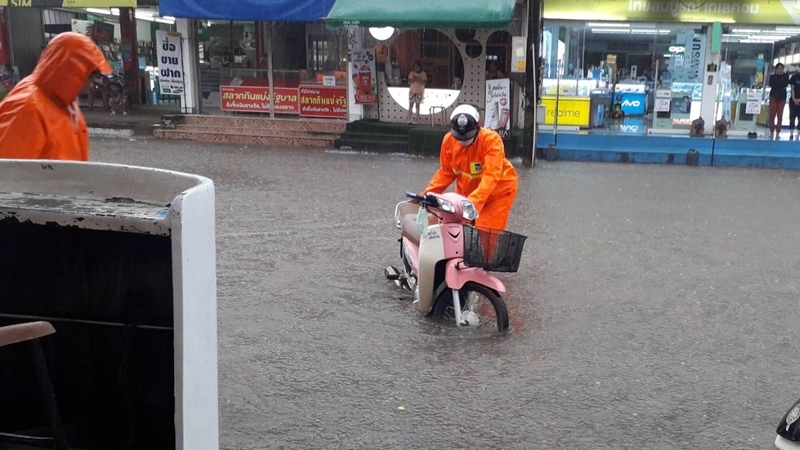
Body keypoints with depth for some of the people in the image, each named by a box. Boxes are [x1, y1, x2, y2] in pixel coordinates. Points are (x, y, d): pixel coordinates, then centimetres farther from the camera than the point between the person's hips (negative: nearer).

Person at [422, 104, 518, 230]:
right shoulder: (449, 140, -12)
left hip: (498, 192, -5)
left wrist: (472, 202, -47)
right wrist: (427, 194, -12)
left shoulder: (491, 139, -27)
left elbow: (491, 176, -35)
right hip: (466, 193, 5)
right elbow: (446, 172, 0)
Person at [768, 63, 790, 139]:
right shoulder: (772, 76, 9)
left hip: (782, 97, 0)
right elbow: (771, 84, -8)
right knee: (772, 115, -5)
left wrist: (776, 85, -8)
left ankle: (778, 133, 0)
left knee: (780, 115, -2)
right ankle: (772, 132, 0)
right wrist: (781, 86, -11)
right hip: (773, 96, 0)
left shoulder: (785, 76, 9)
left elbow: (786, 84, -9)